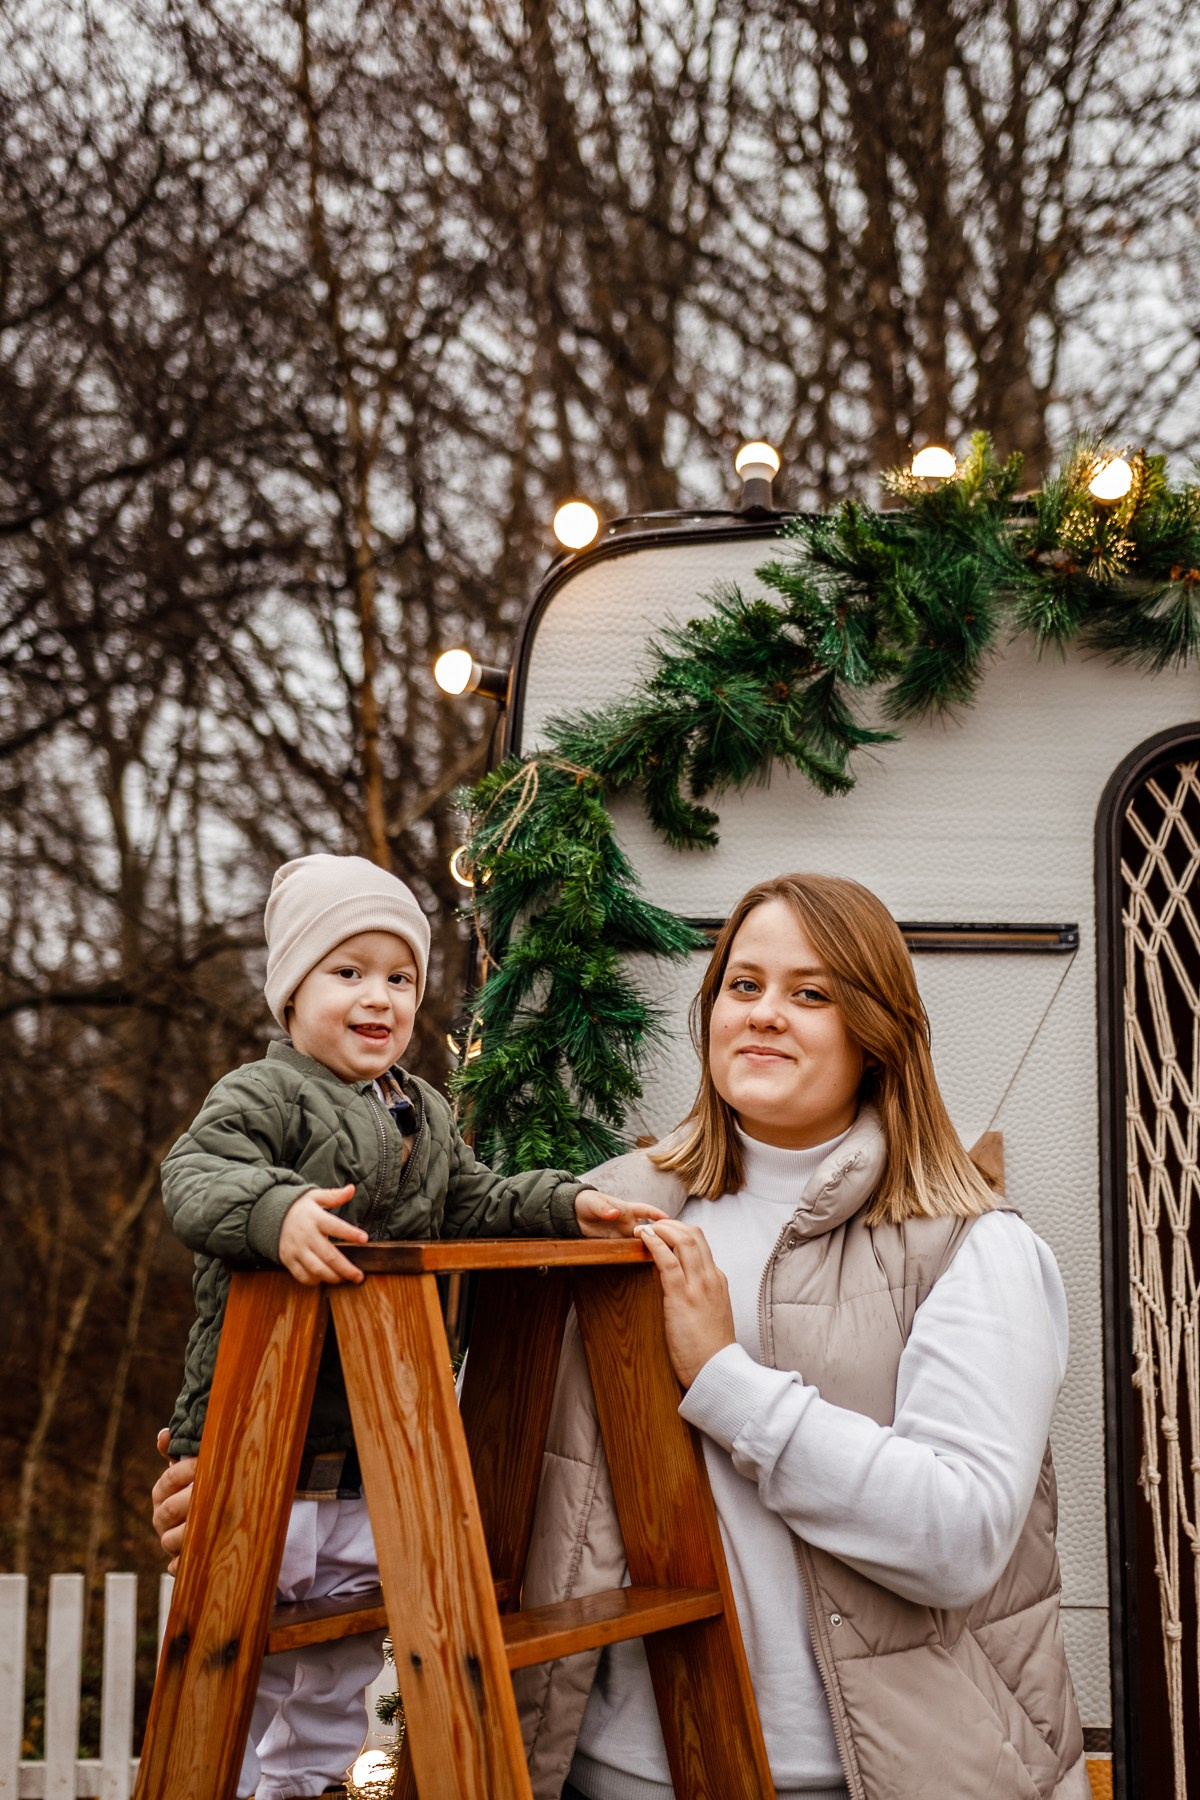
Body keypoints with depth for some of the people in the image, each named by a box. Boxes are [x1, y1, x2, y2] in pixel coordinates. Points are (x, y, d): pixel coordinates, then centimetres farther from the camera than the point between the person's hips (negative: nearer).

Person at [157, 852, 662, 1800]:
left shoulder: (427, 1116, 14)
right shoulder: (259, 1098, -11)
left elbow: (476, 1202, 22)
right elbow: (196, 1177, -28)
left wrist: (565, 1205, 6)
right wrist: (278, 1212, -47)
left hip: (375, 1452, 7)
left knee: (343, 1669, 17)